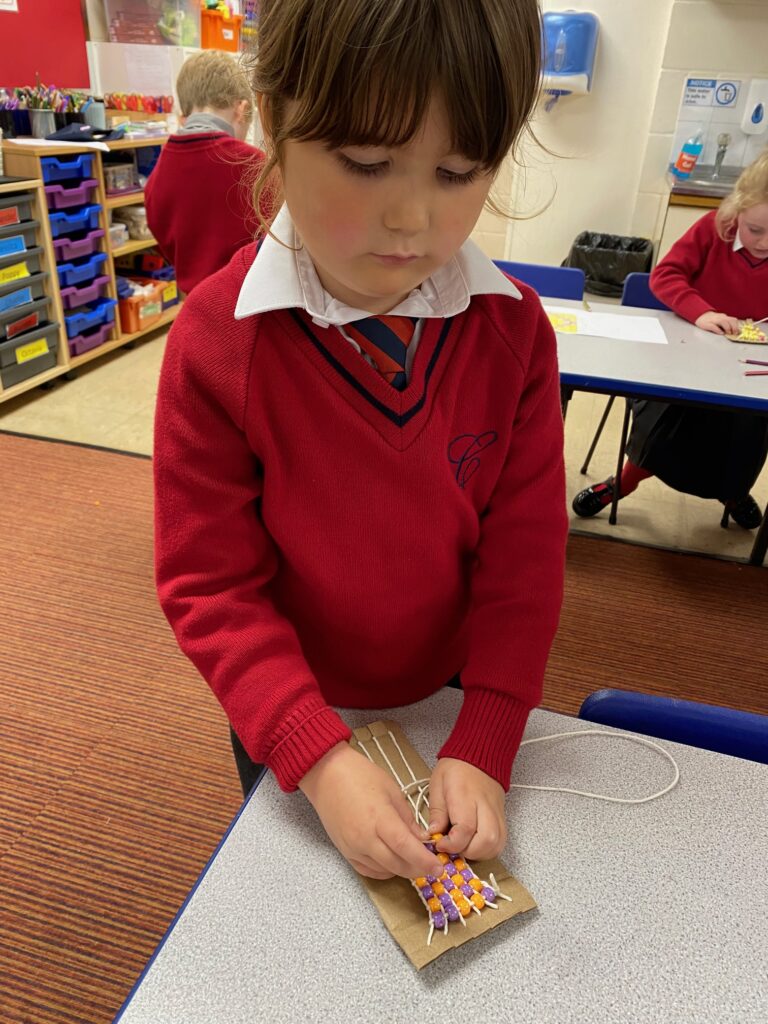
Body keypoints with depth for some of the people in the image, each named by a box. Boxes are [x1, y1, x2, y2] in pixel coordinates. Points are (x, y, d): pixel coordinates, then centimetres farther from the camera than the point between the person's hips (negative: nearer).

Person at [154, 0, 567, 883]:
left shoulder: (515, 330, -17)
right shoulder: (217, 341, -25)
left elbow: (524, 553, -14)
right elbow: (208, 585, -21)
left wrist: (484, 743, -21)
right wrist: (317, 753, -30)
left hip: (452, 696, 2)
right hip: (289, 714, -1)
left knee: (442, 872, 32)